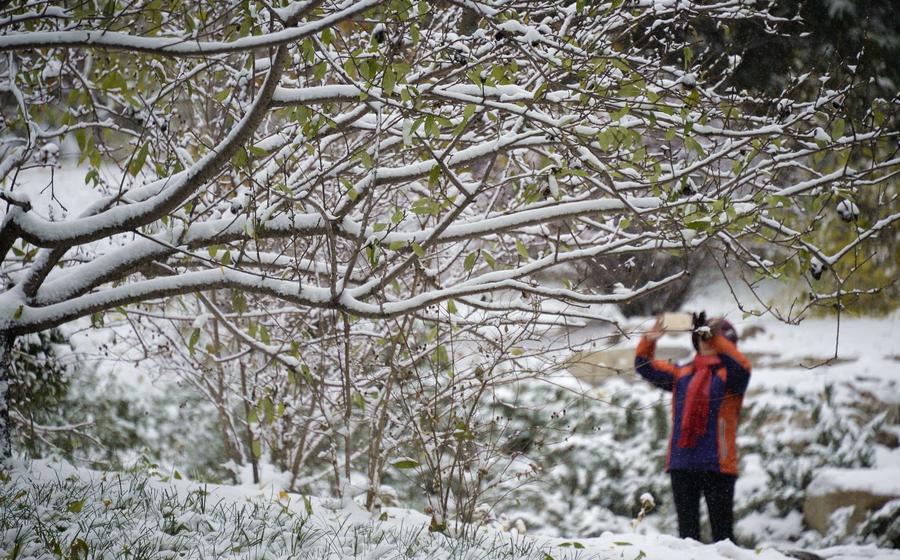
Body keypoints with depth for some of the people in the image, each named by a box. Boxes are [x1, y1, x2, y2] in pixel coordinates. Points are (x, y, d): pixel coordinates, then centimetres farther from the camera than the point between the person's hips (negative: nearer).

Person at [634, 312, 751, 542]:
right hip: (682, 463, 4)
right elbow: (645, 367, 10)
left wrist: (714, 338, -32)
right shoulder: (682, 374, 15)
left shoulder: (729, 375, 2)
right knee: (687, 528, 8)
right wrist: (649, 341, -10)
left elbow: (742, 367, -21)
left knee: (722, 529, -2)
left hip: (718, 465, -4)